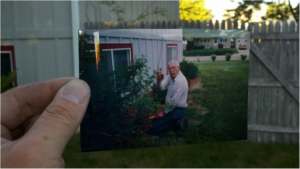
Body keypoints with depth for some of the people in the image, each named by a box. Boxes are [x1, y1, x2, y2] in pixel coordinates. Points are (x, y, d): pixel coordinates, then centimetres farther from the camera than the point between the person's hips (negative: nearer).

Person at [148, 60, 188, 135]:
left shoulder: (181, 81, -24)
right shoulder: (170, 76, 2)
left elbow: (174, 101, -22)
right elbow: (162, 87, -11)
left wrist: (164, 112, -12)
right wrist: (159, 80, -33)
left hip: (177, 110, -9)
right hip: (171, 107, 9)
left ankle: (178, 123, -3)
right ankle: (178, 120, 13)